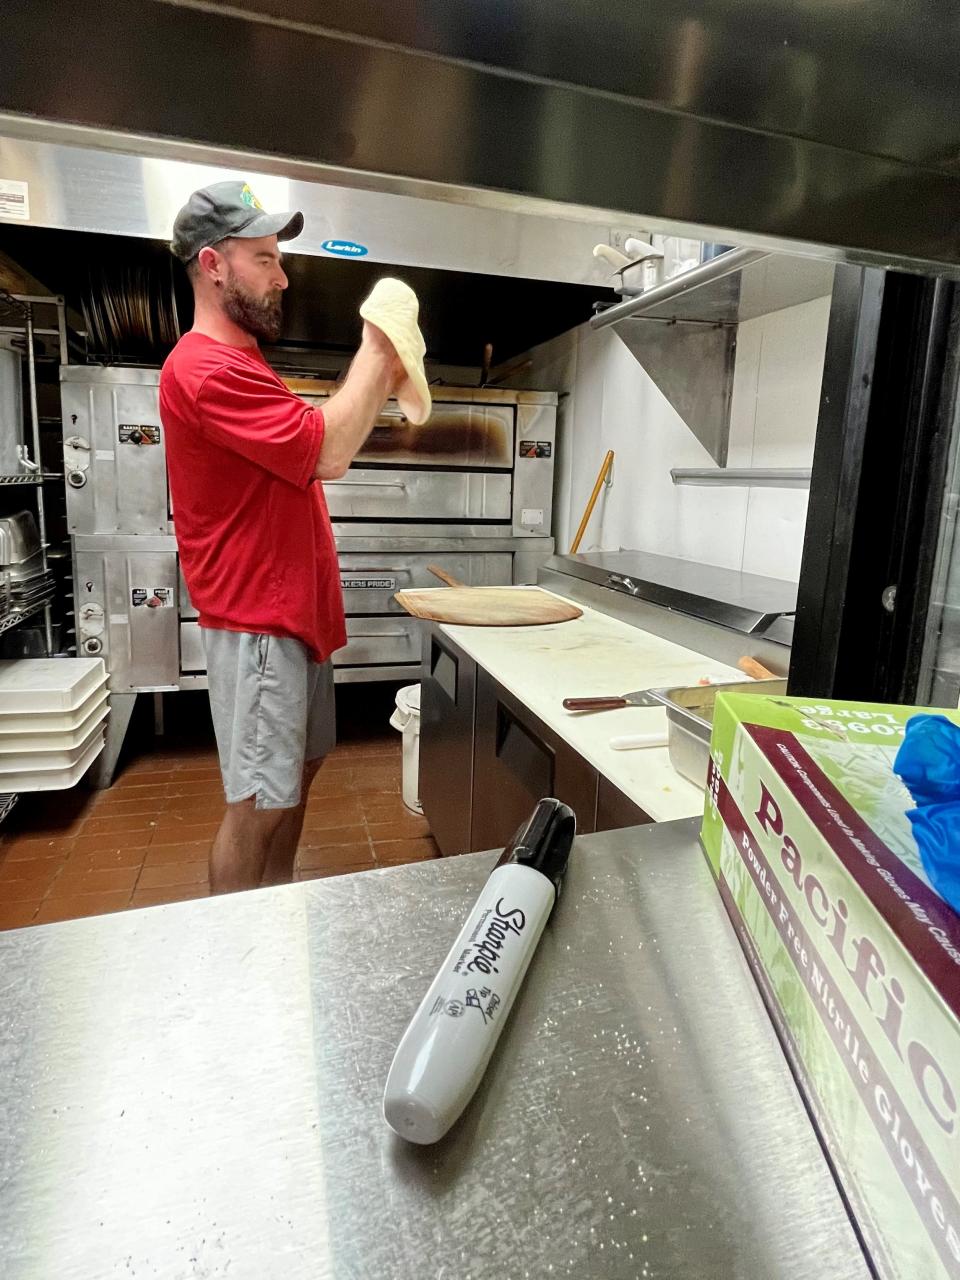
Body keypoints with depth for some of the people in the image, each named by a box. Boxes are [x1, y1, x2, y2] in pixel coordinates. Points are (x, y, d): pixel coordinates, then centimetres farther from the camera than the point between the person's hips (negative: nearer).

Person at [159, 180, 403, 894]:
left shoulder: (240, 364, 19)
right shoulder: (205, 368, -16)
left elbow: (318, 459, 19)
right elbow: (326, 451, -22)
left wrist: (375, 389, 8)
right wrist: (374, 349, -10)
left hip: (296, 612, 11)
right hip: (256, 623, -10)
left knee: (300, 770, 17)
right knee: (260, 802, -3)